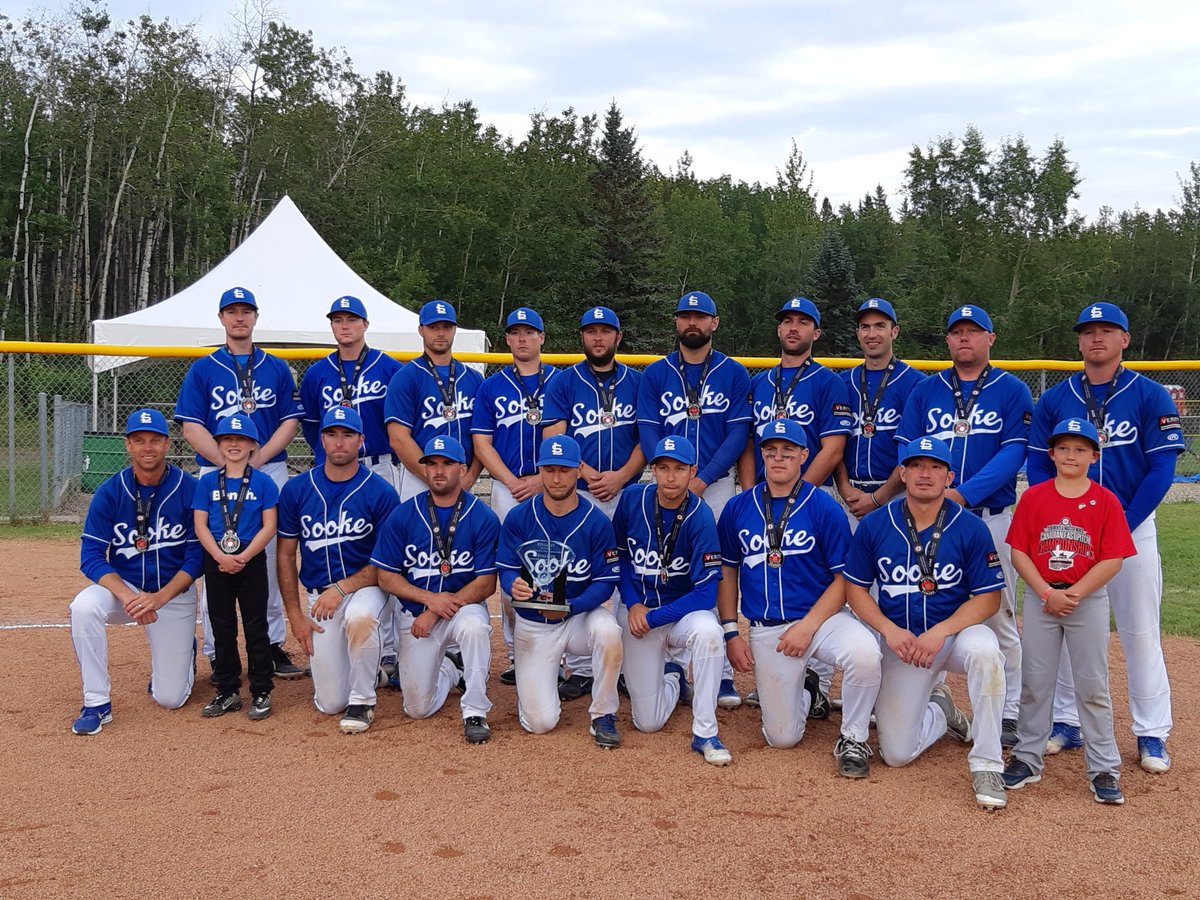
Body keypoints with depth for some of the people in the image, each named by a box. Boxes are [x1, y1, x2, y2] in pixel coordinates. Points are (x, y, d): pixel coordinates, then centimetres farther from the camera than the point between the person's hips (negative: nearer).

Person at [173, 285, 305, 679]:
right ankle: (217, 654, 6)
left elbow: (290, 421, 4)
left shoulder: (277, 368, 11)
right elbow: (191, 427, 0)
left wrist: (257, 458, -10)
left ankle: (273, 644, 14)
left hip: (270, 472, 1)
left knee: (270, 560, 5)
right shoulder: (202, 369, 7)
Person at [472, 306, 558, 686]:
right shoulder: (492, 386, 11)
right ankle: (516, 656, 7)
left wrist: (542, 479, -10)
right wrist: (513, 482, -7)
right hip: (506, 488, 1)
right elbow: (482, 443, 6)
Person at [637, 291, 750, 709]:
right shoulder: (655, 373, 9)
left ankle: (722, 671, 0)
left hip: (716, 484, -1)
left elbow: (738, 434, -1)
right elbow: (648, 432, 3)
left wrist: (701, 479, -12)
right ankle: (676, 661, 12)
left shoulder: (734, 373, 6)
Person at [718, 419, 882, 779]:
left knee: (864, 652, -35)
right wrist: (731, 633, 3)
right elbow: (727, 573, 11)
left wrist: (807, 627, -16)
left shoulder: (825, 508, -6)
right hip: (765, 629, 2)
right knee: (782, 737, 2)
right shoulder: (738, 508, 3)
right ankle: (806, 689, 37)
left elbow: (844, 579, -6)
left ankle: (853, 739, -9)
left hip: (821, 617, -2)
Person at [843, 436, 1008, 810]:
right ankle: (940, 710, 32)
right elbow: (855, 588, 1)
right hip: (900, 642, 2)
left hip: (956, 631, -2)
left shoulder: (971, 528, -8)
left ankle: (986, 765, -24)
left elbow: (988, 597, -8)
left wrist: (940, 632, -22)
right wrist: (890, 630, -15)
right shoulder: (874, 525, -4)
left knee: (984, 649, -39)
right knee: (896, 754, -3)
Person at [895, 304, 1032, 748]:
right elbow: (907, 452, 4)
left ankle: (1007, 712, 10)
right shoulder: (925, 391, 11)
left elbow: (1012, 454, -8)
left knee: (999, 616, 1)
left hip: (991, 517, -2)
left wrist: (961, 493, -19)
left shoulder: (1012, 391, 3)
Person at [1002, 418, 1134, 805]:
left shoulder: (1105, 501, -3)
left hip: (1089, 600, -1)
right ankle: (1028, 758, 21)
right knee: (1034, 682, 9)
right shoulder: (1033, 497, 0)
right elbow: (1019, 552, -3)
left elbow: (1113, 559, -7)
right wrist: (1047, 593, -13)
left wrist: (1074, 594, -14)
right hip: (1040, 600, 1)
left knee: (1093, 685, 4)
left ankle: (1104, 768, 13)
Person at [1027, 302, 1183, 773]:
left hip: (1132, 527, -2)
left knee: (1140, 629, 1)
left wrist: (1121, 525, -13)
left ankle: (1152, 733, 10)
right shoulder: (1054, 399, 5)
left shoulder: (1151, 396, -1)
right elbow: (1038, 466, 3)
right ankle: (1067, 722, 18)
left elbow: (1161, 469, -6)